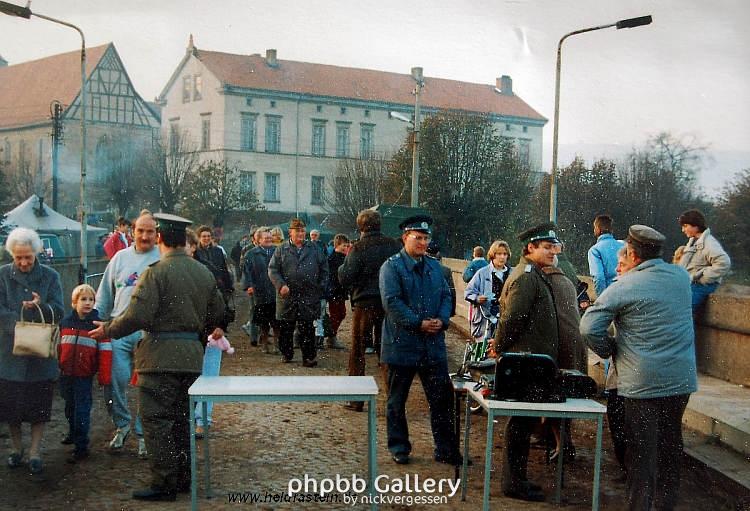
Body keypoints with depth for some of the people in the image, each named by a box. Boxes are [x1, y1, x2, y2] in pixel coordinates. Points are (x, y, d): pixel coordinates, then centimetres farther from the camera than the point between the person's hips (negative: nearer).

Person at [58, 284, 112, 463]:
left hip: (84, 375, -4)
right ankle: (73, 433, 44)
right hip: (66, 374, 4)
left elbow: (105, 351, -10)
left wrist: (104, 376, -14)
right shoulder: (65, 322, 3)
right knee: (70, 406, 21)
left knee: (82, 410, -4)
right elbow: (58, 346, 12)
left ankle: (81, 447, 3)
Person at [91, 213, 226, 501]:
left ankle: (164, 484, 2)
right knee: (182, 418, 16)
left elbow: (137, 316, -18)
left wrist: (107, 330, -4)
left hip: (160, 357, -7)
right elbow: (217, 314, 17)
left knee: (157, 421, 0)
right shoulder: (204, 273, 9)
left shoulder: (156, 272, -13)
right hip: (192, 356, 7)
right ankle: (183, 478, 22)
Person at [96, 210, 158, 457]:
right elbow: (105, 295, 17)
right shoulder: (121, 258, 12)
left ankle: (143, 433, 14)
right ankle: (122, 425, 23)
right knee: (117, 379, 1)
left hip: (150, 332, -3)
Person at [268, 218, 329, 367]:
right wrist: (281, 285, -13)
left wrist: (321, 288, 5)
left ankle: (309, 357, 6)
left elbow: (324, 269, 14)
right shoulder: (281, 250, 6)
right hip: (287, 296, 0)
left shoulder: (314, 250, 10)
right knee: (285, 328, 7)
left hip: (309, 297, 0)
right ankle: (286, 353, 23)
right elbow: (272, 270, 1)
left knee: (307, 328, -1)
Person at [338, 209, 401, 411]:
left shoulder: (358, 249, -11)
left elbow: (345, 278, -14)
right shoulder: (394, 245, 0)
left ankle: (356, 400, 7)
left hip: (364, 304, -3)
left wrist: (342, 266, 5)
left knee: (358, 351, 6)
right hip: (389, 304, 4)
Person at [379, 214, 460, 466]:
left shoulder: (434, 266, 12)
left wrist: (442, 320, -9)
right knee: (397, 400, 8)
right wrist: (419, 324, -20)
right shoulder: (392, 266, -7)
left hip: (433, 345, 5)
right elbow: (391, 301, -16)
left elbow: (446, 295, 11)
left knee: (442, 398, 6)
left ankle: (445, 449, 16)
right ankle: (399, 447, 23)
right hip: (402, 344, -4)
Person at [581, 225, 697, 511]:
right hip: (682, 379, 5)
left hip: (642, 381, -5)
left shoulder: (624, 286, -12)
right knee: (671, 446, 17)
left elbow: (589, 327, -15)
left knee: (642, 452, 1)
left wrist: (608, 351, 2)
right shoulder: (681, 276, 4)